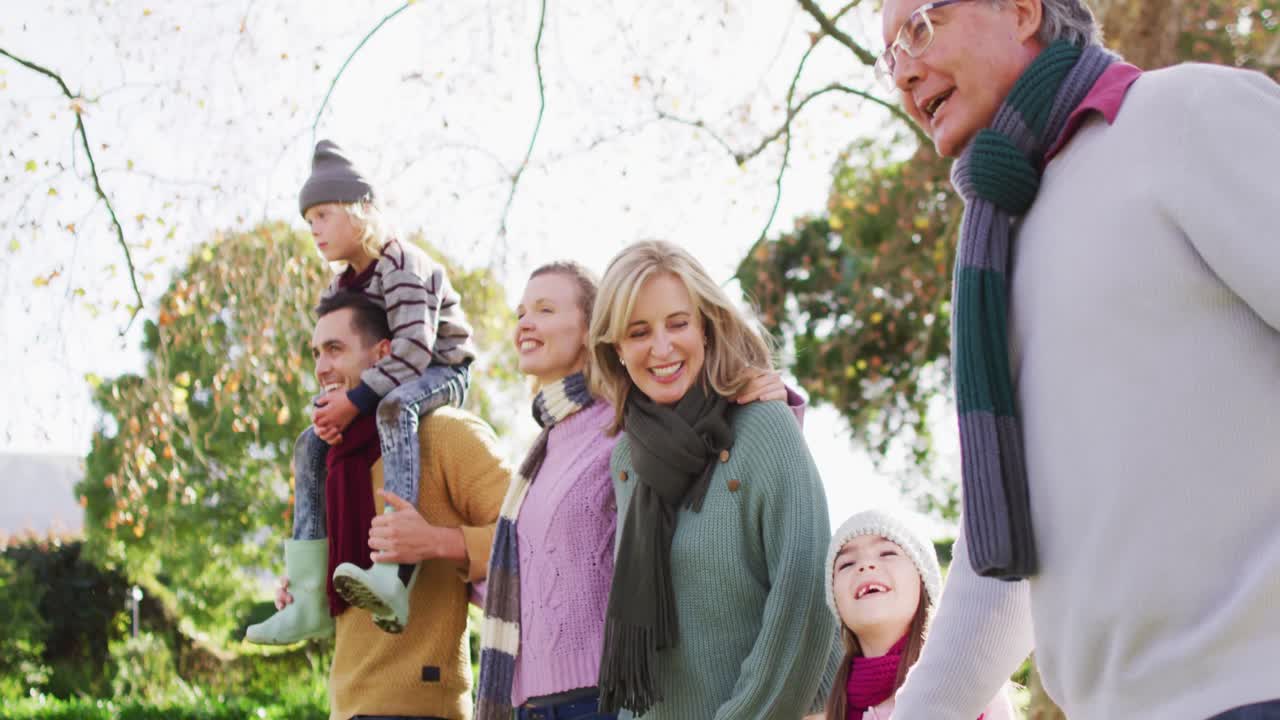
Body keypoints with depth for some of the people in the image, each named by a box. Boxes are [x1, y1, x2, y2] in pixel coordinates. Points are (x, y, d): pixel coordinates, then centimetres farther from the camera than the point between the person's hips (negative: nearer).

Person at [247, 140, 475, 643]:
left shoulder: (403, 266, -18)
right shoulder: (341, 287, 10)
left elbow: (413, 348, -28)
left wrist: (355, 399, -31)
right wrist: (331, 406, -14)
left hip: (443, 372, -10)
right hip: (389, 388, 10)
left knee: (395, 408, -41)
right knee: (311, 447, 0)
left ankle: (395, 576, -58)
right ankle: (310, 603, -5)